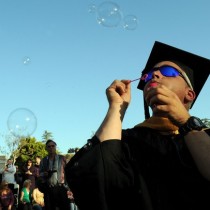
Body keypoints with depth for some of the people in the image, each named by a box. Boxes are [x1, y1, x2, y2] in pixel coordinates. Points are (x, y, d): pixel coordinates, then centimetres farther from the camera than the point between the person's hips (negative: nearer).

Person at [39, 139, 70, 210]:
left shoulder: (62, 158, 6)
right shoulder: (43, 160, 12)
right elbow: (40, 173, 14)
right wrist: (44, 174, -9)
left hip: (61, 188, -2)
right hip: (48, 189, 2)